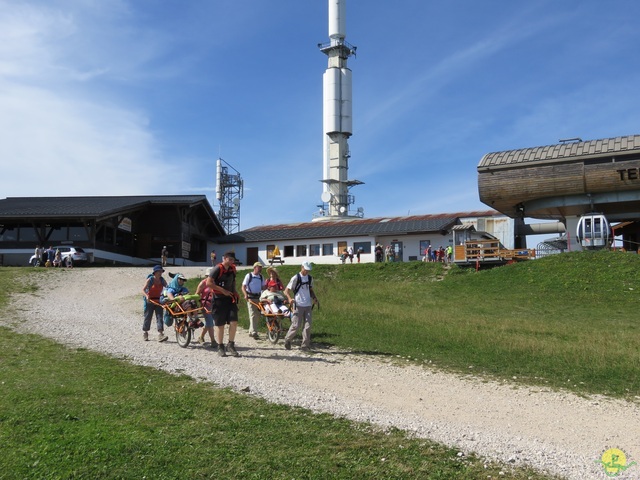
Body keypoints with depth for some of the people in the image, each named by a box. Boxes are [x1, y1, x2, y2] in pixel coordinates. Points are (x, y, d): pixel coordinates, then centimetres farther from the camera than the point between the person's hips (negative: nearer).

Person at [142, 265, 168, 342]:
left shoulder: (162, 280, 3)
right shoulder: (150, 280, -9)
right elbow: (143, 290, -14)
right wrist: (146, 296, -33)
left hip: (158, 301, 3)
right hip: (149, 301, -3)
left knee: (159, 317, -8)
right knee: (147, 317, 6)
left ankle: (160, 334, -15)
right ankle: (145, 333, 25)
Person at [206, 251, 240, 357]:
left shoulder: (232, 269, 7)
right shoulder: (218, 268, -13)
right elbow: (209, 283, -18)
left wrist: (234, 291, 10)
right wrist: (223, 290, -18)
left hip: (230, 298, 5)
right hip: (219, 299, -5)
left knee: (234, 322, -6)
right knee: (220, 324, 3)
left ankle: (231, 345, 7)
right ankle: (220, 347, 14)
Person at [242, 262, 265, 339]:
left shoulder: (261, 277, 13)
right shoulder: (249, 275, -2)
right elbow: (243, 287, -5)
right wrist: (245, 294, -21)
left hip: (258, 297, 6)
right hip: (251, 297, -6)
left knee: (258, 315, 7)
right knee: (253, 315, -13)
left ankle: (251, 331, 20)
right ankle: (254, 332, -16)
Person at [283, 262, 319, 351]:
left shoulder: (310, 278, 12)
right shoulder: (296, 278, -4)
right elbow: (286, 290, -5)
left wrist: (314, 298, 6)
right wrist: (289, 298, -24)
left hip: (308, 305, 5)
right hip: (298, 305, -5)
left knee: (308, 325, -1)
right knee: (296, 325, -4)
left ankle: (305, 345, 5)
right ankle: (287, 339, 19)